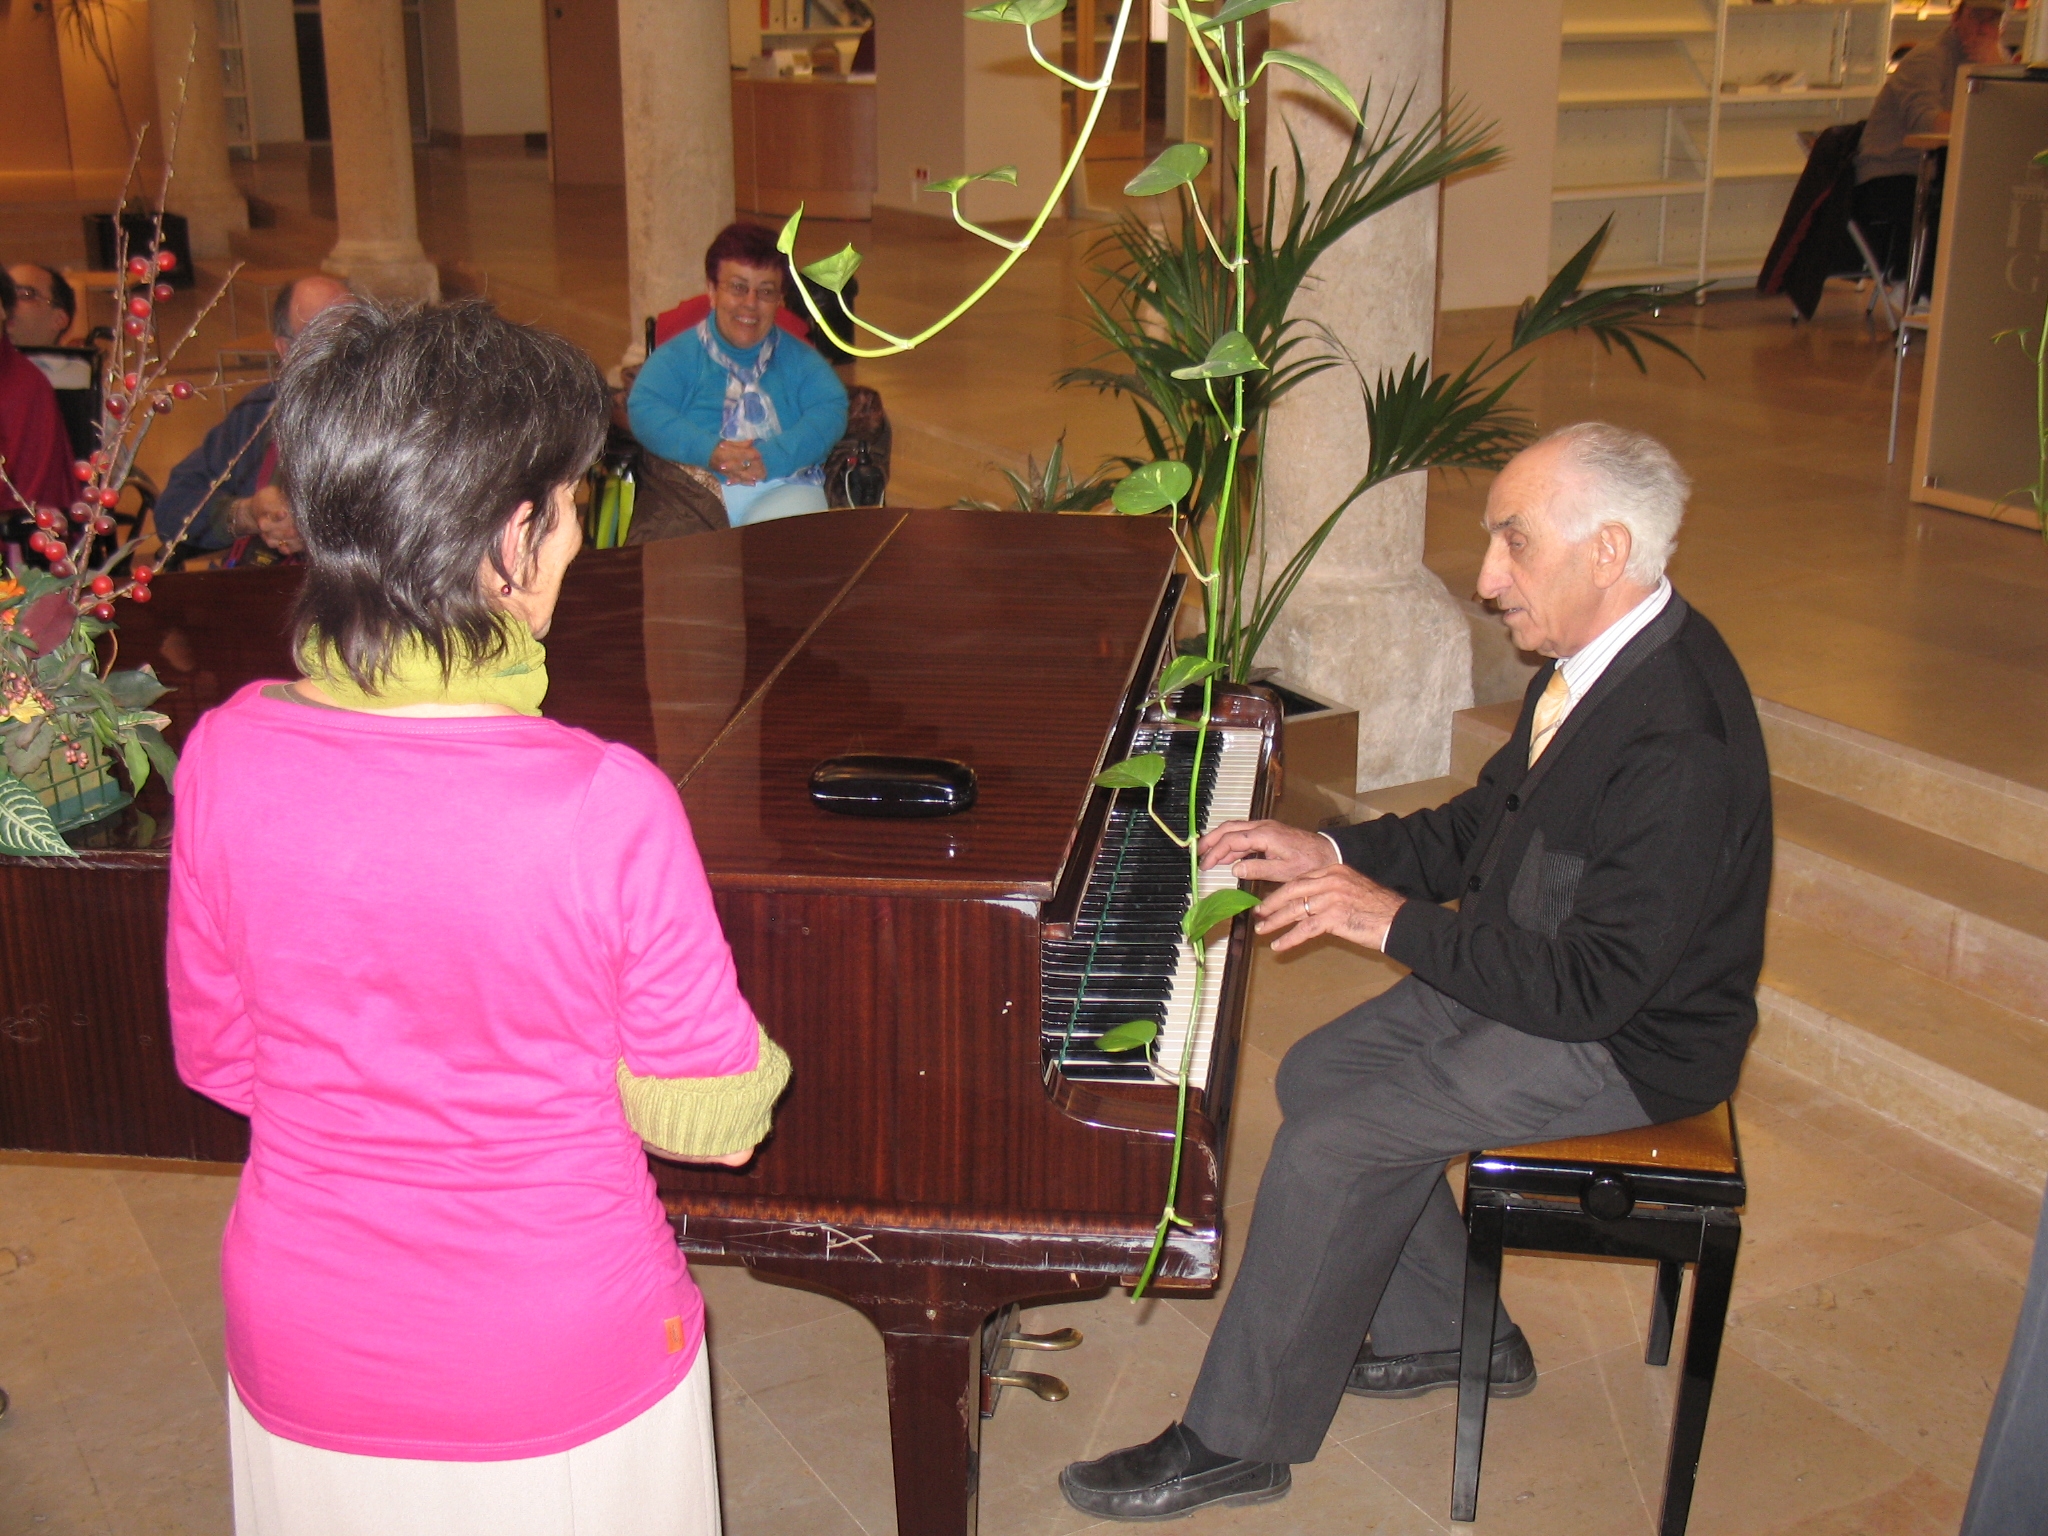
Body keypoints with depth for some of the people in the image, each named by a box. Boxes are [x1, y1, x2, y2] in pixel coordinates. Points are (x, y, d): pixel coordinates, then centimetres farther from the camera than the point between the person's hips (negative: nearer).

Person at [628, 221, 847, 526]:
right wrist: (708, 452, -20)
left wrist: (772, 456, -17)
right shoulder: (677, 356, 14)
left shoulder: (799, 360, 19)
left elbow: (830, 412, 2)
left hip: (784, 489, 1)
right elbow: (645, 411, -2)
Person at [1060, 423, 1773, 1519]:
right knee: (1317, 1073, 8)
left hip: (1619, 1039, -9)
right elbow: (1484, 823, 11)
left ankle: (1236, 1443, 1)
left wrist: (1394, 918, -26)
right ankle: (1452, 1335, 24)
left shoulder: (1679, 745, -31)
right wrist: (1333, 853, -1)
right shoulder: (1600, 654, -1)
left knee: (1334, 1144, -16)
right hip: (1529, 967, 10)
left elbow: (1590, 986, -31)